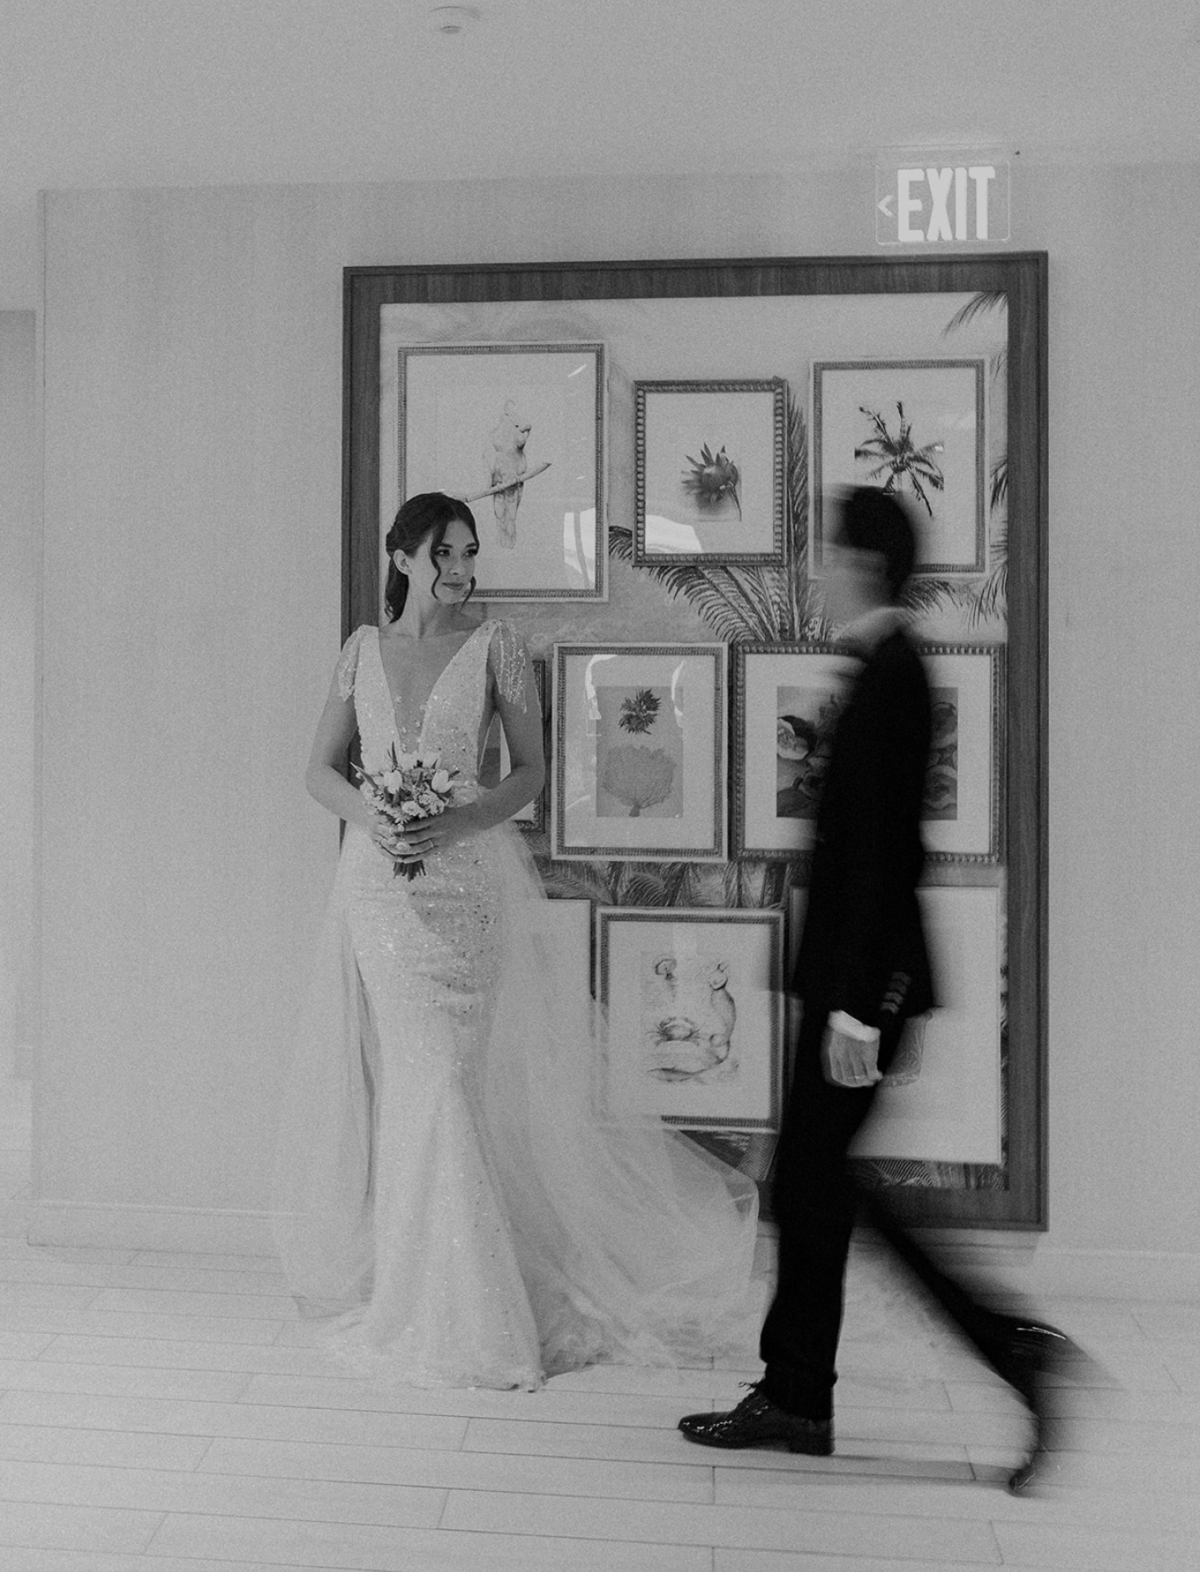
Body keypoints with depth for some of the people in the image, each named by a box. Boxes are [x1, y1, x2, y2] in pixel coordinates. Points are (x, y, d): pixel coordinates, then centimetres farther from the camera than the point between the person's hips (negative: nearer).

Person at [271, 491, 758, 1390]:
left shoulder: (495, 645, 1)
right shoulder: (364, 649, 10)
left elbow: (532, 771, 0)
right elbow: (322, 768, 10)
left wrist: (462, 822, -17)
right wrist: (368, 818, -11)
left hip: (464, 883, -3)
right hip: (376, 881, 3)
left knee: (442, 1077, -4)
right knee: (399, 1075, 8)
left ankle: (459, 1305, 9)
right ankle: (395, 1278, 25)